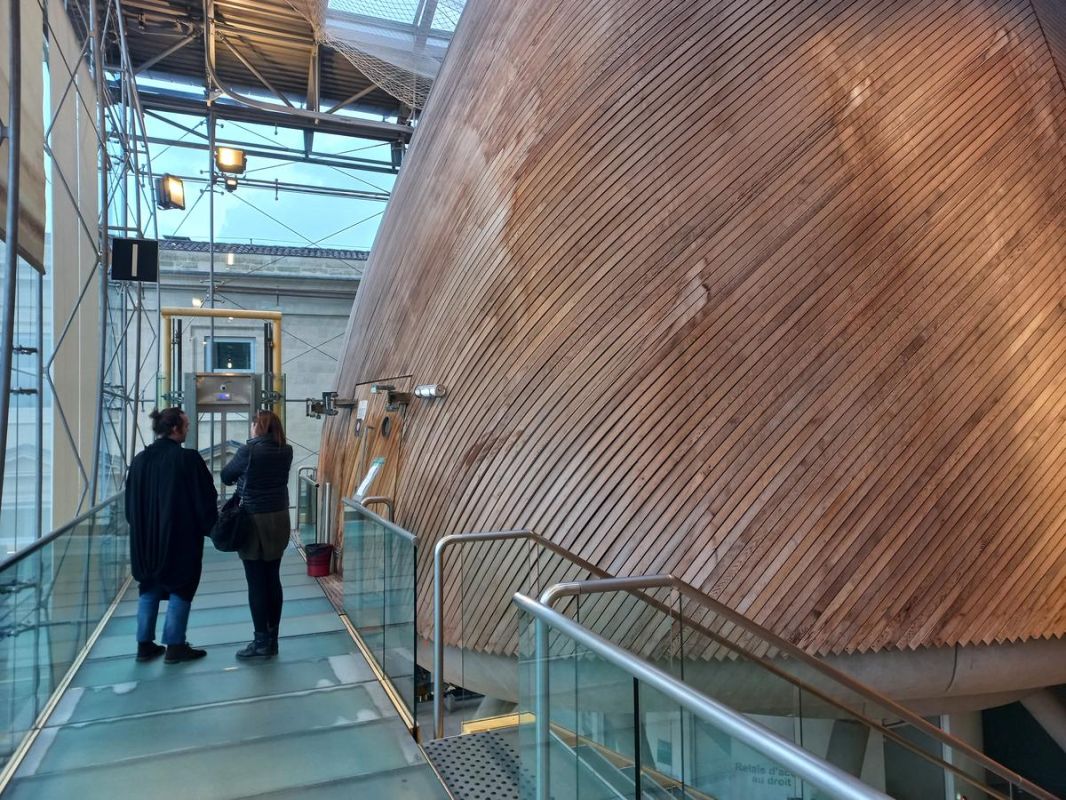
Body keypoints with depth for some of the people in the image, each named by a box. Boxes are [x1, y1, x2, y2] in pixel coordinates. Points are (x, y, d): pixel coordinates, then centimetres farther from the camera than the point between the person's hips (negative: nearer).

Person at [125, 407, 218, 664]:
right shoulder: (188, 459, -16)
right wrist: (209, 526, 2)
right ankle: (175, 646, 9)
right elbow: (206, 498, -12)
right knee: (180, 590, 5)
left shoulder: (140, 459, 3)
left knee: (149, 590, 16)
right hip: (181, 538, -6)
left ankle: (145, 645, 20)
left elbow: (130, 502, 11)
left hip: (146, 538, 6)